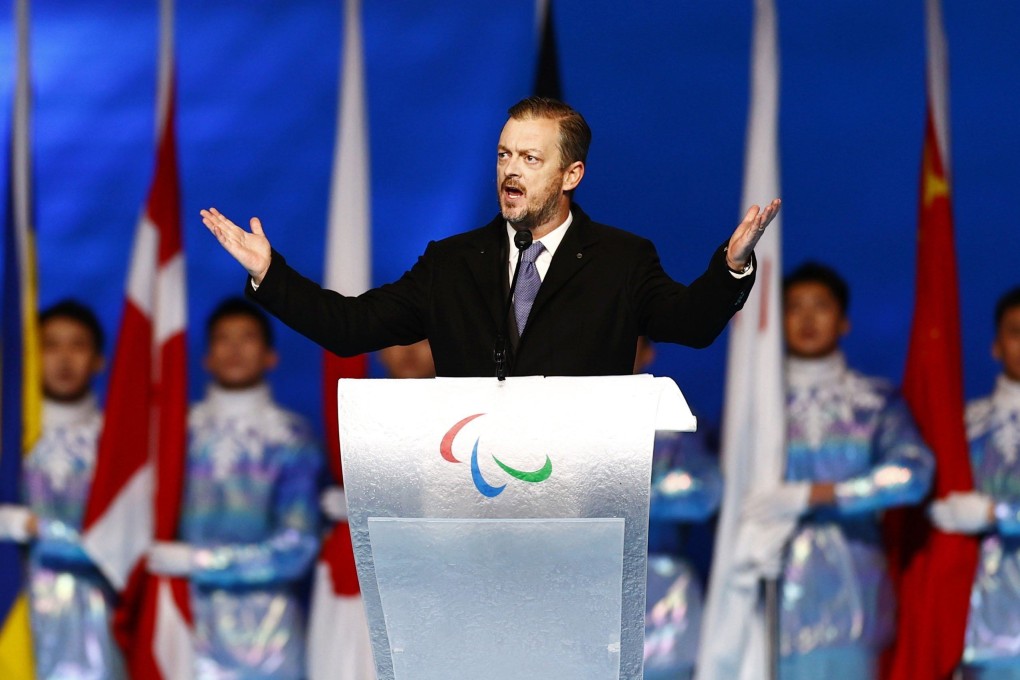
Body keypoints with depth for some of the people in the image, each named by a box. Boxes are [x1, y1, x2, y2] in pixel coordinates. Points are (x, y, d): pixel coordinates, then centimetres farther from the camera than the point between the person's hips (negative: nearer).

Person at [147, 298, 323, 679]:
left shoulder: (291, 436, 3)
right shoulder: (183, 429, 11)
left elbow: (296, 546, -5)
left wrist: (197, 560, -9)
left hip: (268, 629, -1)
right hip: (196, 621, 1)